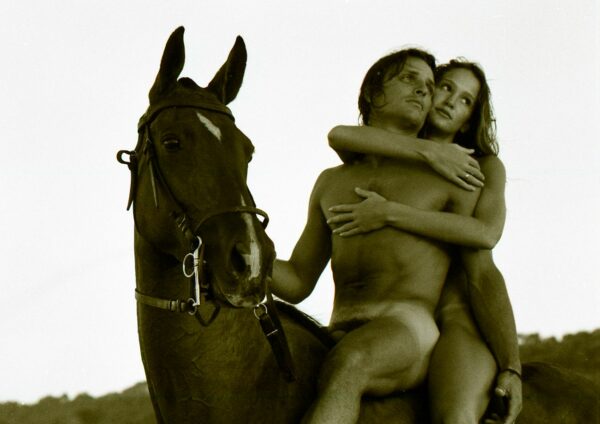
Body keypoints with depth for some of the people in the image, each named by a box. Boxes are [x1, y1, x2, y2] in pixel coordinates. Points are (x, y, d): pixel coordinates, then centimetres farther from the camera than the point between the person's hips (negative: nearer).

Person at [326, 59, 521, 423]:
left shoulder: (486, 168, 13)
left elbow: (486, 233, -11)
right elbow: (340, 135, -7)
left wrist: (390, 214, -17)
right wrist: (429, 152, -11)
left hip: (456, 319, -4)